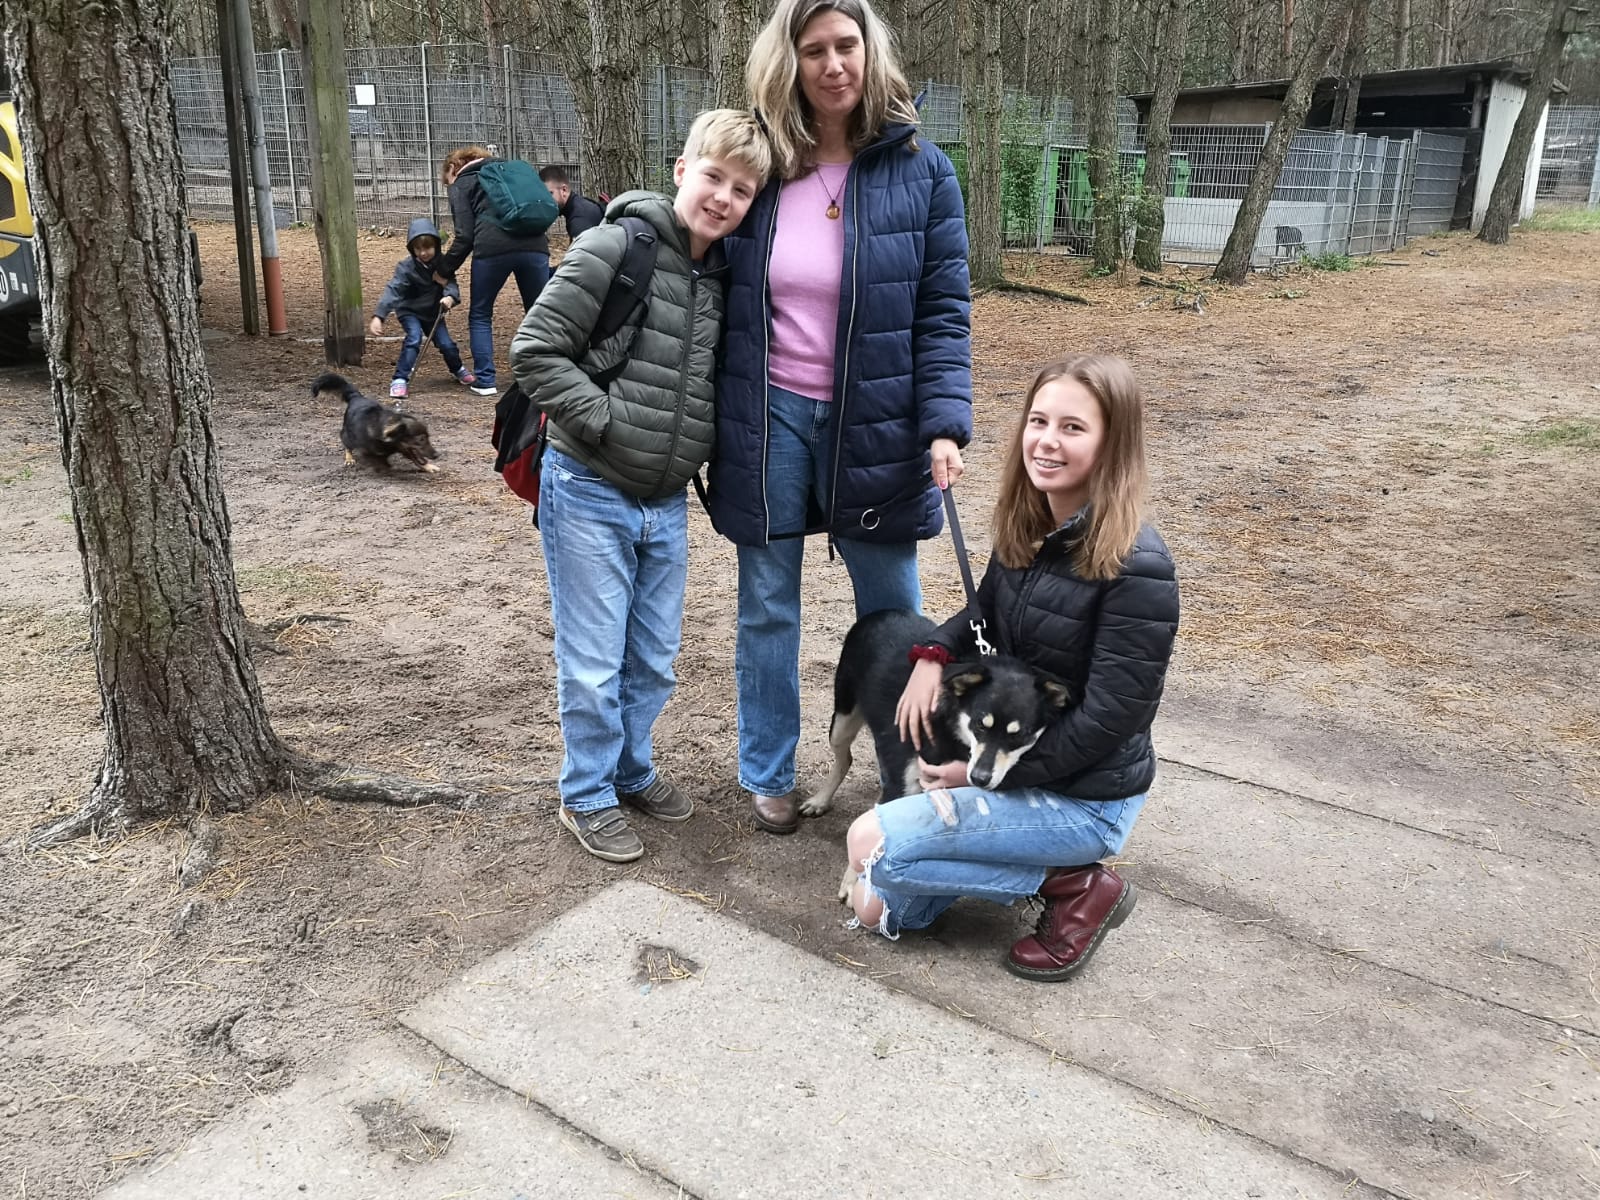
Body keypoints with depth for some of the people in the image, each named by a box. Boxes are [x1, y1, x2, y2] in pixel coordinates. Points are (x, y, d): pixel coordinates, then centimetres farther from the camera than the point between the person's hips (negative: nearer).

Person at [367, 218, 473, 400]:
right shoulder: (406, 267, -23)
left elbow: (450, 284, -24)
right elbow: (393, 290, -31)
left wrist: (450, 297, -49)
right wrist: (378, 316, -42)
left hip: (433, 312, 3)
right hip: (409, 311, -3)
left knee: (446, 343, -5)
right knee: (414, 338, -26)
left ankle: (458, 370, 28)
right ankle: (400, 380, -22)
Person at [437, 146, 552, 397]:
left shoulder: (461, 183, 15)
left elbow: (465, 236, 5)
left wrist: (445, 270, 14)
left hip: (493, 248, -4)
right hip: (535, 244, 4)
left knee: (480, 315, 14)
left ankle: (485, 380, 11)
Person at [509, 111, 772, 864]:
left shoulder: (723, 278, 6)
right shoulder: (615, 248, -13)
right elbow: (536, 350, -15)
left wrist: (695, 450, 5)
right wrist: (608, 422, -17)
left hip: (668, 502, 6)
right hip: (590, 495, -6)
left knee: (654, 660, 16)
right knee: (593, 664, 4)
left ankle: (631, 769, 37)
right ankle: (588, 796, 23)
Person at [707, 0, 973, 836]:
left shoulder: (919, 170, -3)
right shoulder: (760, 165, 2)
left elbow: (944, 311, -6)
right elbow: (721, 296, 12)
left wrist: (945, 424, -15)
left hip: (874, 423, -1)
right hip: (768, 419, 2)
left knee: (893, 609, 11)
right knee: (767, 606, 11)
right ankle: (767, 776, 29)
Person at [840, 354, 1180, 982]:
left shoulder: (1137, 568, -25)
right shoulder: (1028, 526, -1)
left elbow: (1107, 718, -23)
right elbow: (987, 615, 15)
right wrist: (934, 653, -7)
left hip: (1085, 795, -8)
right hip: (1005, 755, 8)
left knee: (870, 842, -17)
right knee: (875, 907, 7)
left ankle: (1075, 884, -4)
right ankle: (1053, 863, 16)